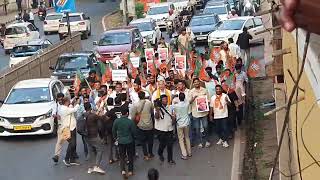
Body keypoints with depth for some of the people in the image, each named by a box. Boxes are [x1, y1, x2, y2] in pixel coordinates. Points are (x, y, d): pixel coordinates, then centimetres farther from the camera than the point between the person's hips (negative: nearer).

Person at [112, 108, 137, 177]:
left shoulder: (116, 121, -11)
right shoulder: (130, 122, -18)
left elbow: (113, 131, 1)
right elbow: (134, 132, -7)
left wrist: (115, 137, 20)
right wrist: (133, 137, 15)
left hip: (120, 141, 1)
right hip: (129, 141, -1)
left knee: (122, 156, 13)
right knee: (130, 156, 15)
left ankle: (123, 170, -3)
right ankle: (130, 171, 19)